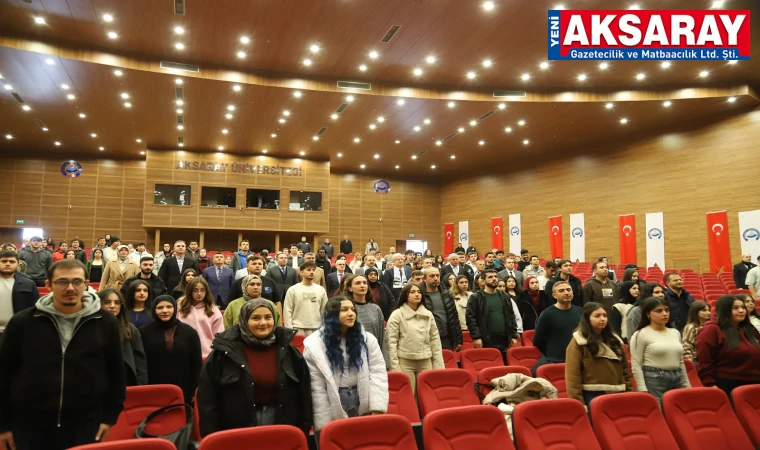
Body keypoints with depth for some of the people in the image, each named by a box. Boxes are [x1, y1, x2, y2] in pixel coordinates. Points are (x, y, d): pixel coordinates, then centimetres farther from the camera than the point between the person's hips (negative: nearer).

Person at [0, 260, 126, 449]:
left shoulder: (105, 322, -3)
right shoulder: (22, 322, -3)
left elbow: (115, 371, 4)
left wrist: (110, 415, 3)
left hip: (86, 426, 0)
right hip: (29, 426, 1)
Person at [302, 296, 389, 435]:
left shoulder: (367, 339, 2)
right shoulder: (315, 344, -6)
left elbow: (378, 374, -4)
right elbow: (316, 387, -7)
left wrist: (377, 410, -14)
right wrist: (323, 423, -9)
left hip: (363, 407, 3)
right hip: (333, 412, -2)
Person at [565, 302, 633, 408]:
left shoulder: (613, 339, 15)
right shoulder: (578, 342, -6)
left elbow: (625, 368, 20)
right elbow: (572, 375, -11)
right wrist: (578, 403, -15)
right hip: (592, 396, -6)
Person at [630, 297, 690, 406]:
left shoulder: (676, 333, 14)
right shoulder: (641, 335, -7)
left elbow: (681, 362, 20)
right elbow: (636, 365, -10)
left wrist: (687, 386, 16)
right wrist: (643, 390, -16)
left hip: (677, 380, 6)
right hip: (654, 380, -6)